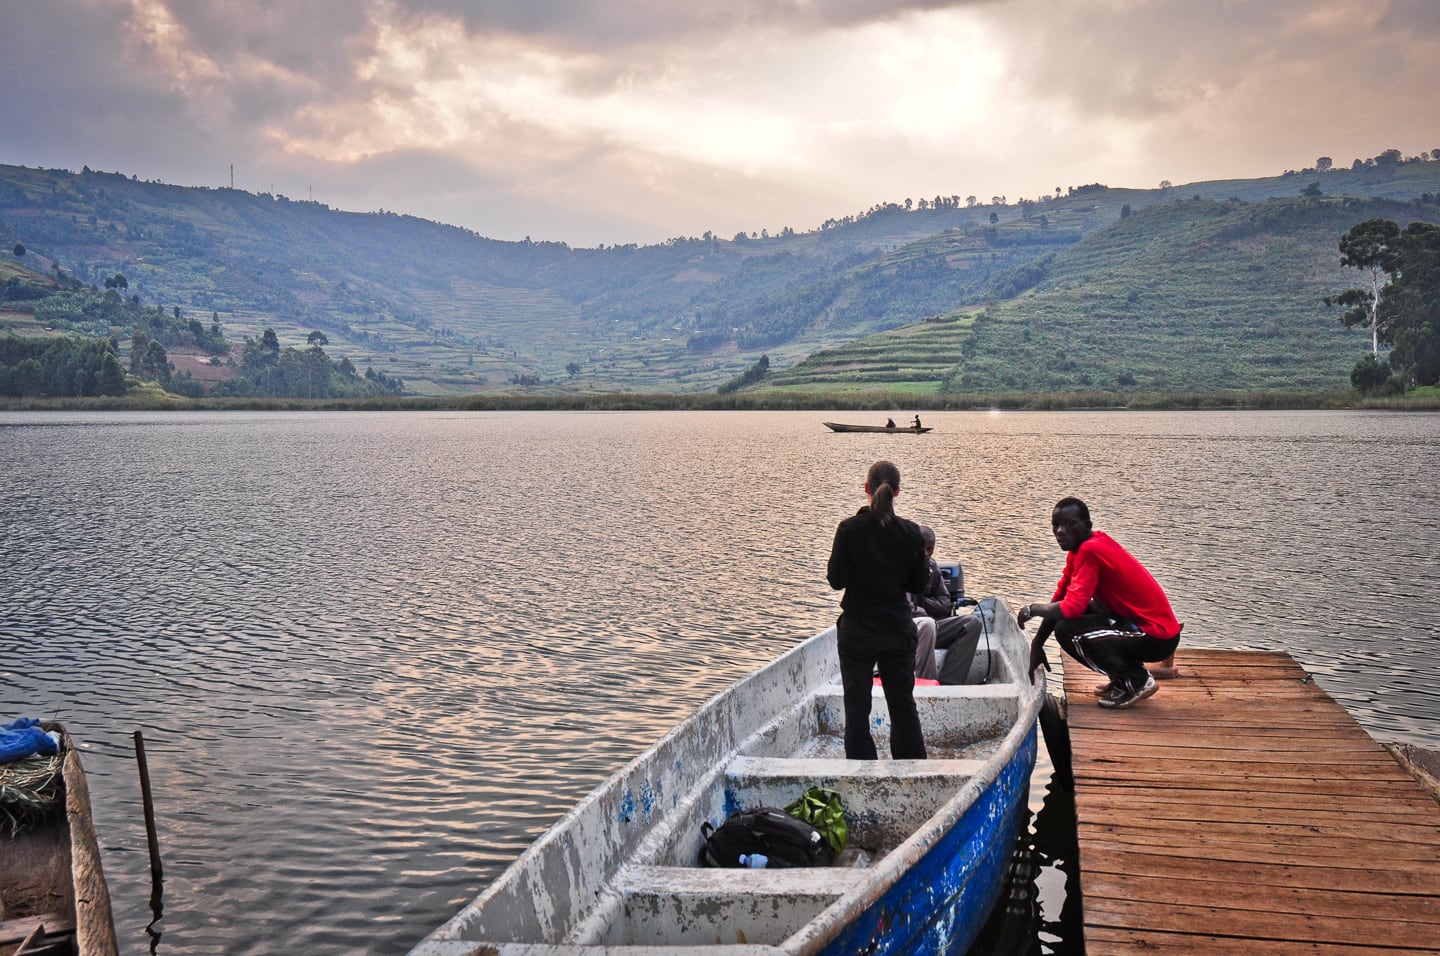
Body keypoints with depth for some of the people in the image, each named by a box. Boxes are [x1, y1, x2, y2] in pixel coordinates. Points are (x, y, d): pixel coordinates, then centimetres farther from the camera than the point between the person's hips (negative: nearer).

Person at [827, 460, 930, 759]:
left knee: (857, 706, 7)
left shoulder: (849, 529, -15)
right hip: (899, 629, 3)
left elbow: (836, 579, -10)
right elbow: (919, 583, 1)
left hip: (858, 630, -2)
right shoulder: (911, 532, -7)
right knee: (903, 703, 15)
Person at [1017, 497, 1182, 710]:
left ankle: (1137, 680, -3)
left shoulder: (1089, 551, -21)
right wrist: (1037, 644, 8)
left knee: (1067, 630, -21)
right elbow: (1060, 597, 11)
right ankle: (1122, 677, 17)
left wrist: (1032, 610, -10)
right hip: (1140, 622, 10)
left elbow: (1072, 607, -28)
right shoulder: (1081, 546, 8)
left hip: (1157, 637, -10)